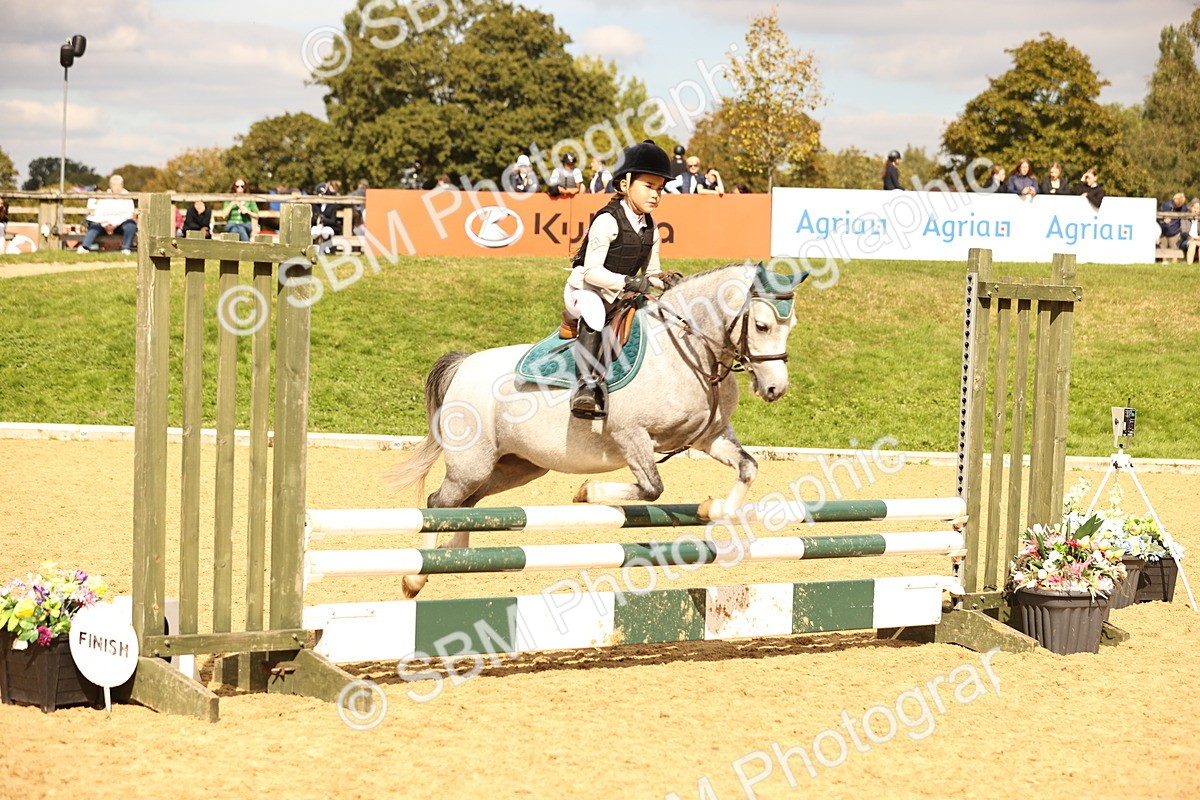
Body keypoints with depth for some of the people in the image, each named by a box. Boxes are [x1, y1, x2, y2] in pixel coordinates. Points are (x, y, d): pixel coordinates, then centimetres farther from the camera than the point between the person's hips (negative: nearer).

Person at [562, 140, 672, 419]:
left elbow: (651, 271, 11)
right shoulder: (608, 221, -19)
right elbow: (592, 271, -22)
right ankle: (585, 385, -46)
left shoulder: (650, 227, 5)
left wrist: (666, 282, -12)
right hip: (584, 288, -9)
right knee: (593, 312, -38)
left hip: (618, 296, 9)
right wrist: (629, 282, -34)